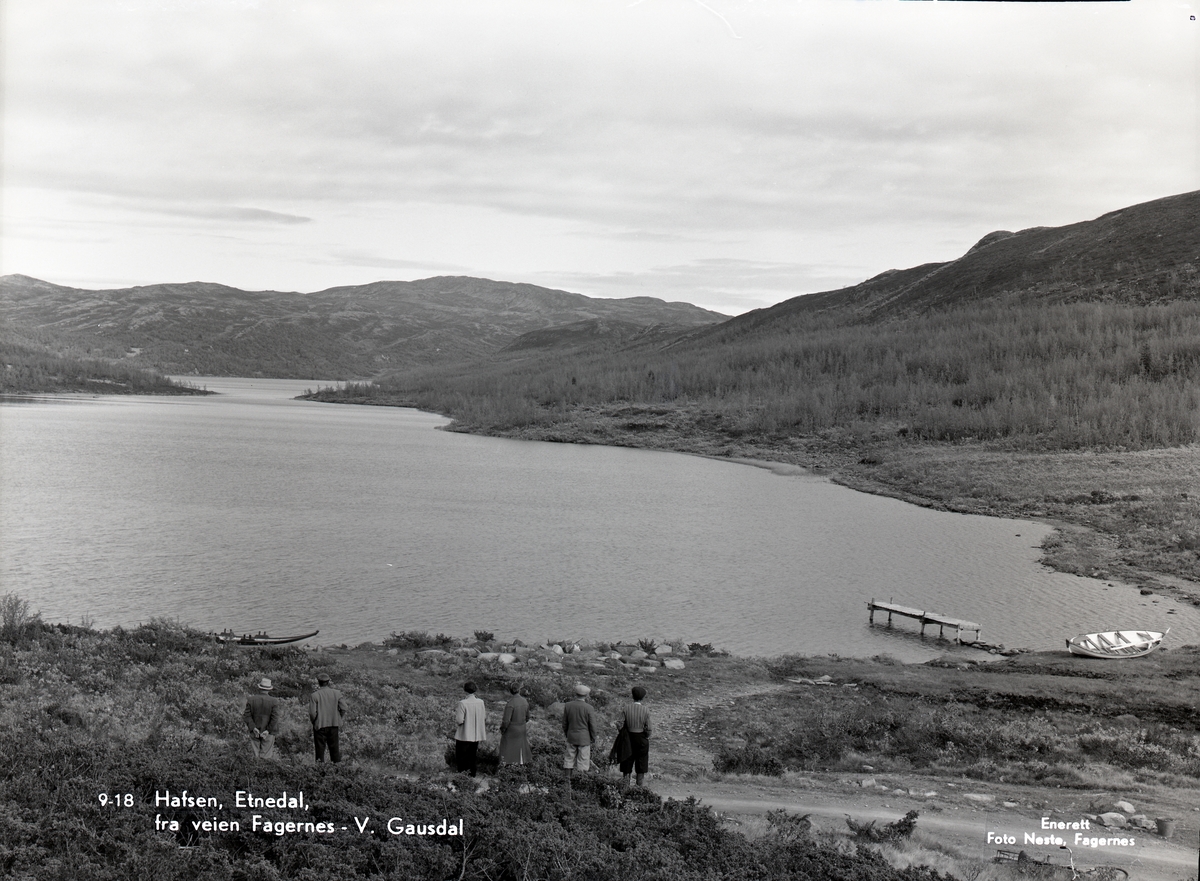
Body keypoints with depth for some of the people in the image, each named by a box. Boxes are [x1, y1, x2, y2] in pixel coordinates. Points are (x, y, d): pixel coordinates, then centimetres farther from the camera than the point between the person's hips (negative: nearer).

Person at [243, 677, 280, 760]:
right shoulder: (274, 701, -13)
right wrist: (268, 731, -11)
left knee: (256, 755, 12)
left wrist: (253, 728, -11)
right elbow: (275, 718, -16)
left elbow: (247, 715, -9)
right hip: (267, 732, -2)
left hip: (254, 731, 2)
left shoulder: (251, 699, -7)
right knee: (266, 756, 4)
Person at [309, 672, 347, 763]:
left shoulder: (315, 695, -10)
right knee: (334, 747, 13)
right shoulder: (336, 693, -2)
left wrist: (314, 722, 5)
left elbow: (312, 713, -12)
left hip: (320, 725, -3)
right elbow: (343, 708, -2)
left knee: (320, 748, 5)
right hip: (334, 725, 3)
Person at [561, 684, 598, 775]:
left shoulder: (568, 706, -4)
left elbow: (564, 724, 5)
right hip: (584, 738, -3)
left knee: (570, 758, 12)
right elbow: (592, 725, -10)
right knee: (583, 760, 4)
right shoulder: (588, 708, -15)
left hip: (571, 737, 4)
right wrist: (593, 739, 3)